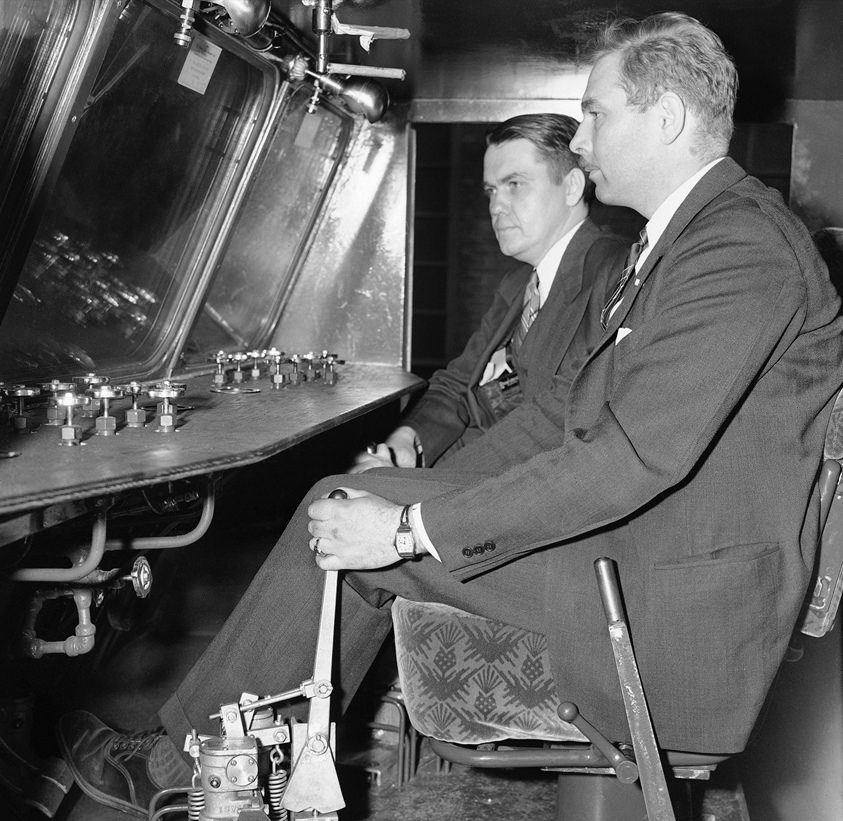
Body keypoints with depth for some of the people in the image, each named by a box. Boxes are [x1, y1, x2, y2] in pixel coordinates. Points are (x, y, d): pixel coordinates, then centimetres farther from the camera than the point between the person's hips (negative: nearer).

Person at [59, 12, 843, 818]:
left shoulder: (741, 246, -19)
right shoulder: (694, 228, 15)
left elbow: (635, 456, -27)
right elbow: (582, 411, 14)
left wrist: (412, 528, -23)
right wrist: (416, 489, 5)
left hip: (677, 612, -10)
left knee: (344, 517, -9)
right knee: (357, 512, 7)